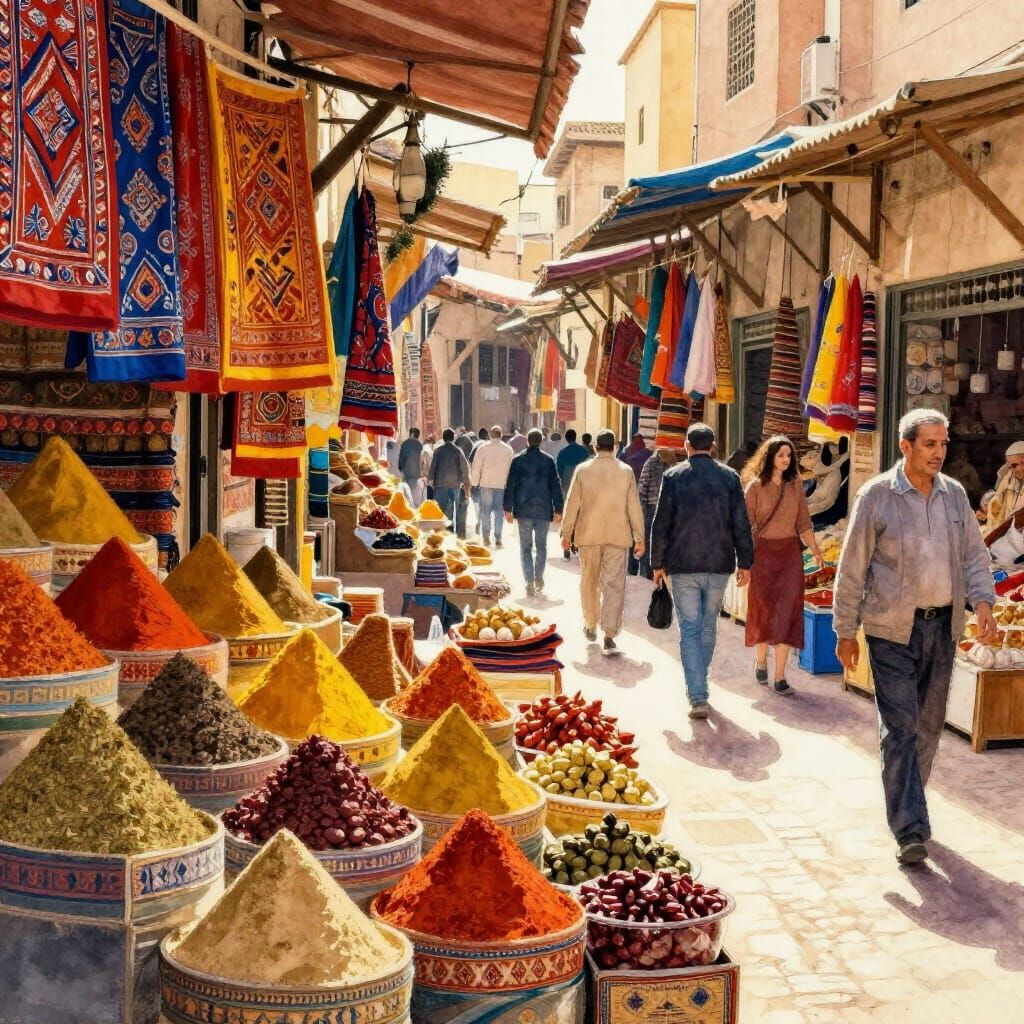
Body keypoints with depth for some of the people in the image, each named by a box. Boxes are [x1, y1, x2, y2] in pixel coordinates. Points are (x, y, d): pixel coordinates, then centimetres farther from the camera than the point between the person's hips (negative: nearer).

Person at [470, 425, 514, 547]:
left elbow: (476, 467, -1)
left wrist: (474, 482, 9)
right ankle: (498, 538, 2)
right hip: (502, 485, 1)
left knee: (485, 510, 8)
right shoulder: (508, 450, 0)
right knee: (499, 511, 5)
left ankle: (486, 535, 3)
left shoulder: (483, 448, -3)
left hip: (486, 484, -1)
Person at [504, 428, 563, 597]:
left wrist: (508, 508, 3)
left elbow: (510, 485, -2)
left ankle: (530, 582, -5)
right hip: (543, 509, 1)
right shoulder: (548, 461, -2)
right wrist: (558, 509, 5)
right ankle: (538, 577, 17)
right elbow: (555, 486, 0)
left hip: (524, 510, -1)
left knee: (526, 546, 4)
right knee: (541, 545, 17)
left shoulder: (518, 460, -3)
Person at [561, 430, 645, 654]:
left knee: (589, 582, 16)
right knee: (614, 585, -1)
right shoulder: (626, 472, -2)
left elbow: (572, 504, 1)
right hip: (617, 536, -1)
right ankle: (609, 634, -10)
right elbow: (634, 507, 0)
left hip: (588, 535, 1)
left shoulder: (583, 470, -2)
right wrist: (639, 538, 6)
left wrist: (566, 533, 9)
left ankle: (591, 626, 28)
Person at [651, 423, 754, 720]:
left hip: (683, 566, -2)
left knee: (690, 629, 0)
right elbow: (741, 525, 1)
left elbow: (661, 524, -3)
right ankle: (698, 682, 32)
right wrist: (745, 562, 9)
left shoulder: (673, 477, -4)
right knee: (709, 626, 18)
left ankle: (698, 697, -7)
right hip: (719, 565, 2)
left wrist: (658, 563, 5)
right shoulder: (729, 477, 0)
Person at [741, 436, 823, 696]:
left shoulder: (795, 485, 5)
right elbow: (746, 523, -5)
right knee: (765, 609, 6)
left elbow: (804, 522, 10)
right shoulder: (756, 486, -5)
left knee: (787, 612, -2)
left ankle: (780, 677, 0)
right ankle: (761, 660, 31)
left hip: (790, 553, 2)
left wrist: (815, 549, 2)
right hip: (763, 552, -2)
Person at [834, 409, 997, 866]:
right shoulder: (876, 495, -7)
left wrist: (983, 601, -6)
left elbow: (974, 553, 12)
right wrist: (846, 632, -3)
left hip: (943, 626, 5)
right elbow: (852, 567, -4)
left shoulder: (954, 494, 7)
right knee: (899, 727, -8)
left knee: (928, 725, 12)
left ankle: (907, 805, 30)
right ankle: (910, 830, -8)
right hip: (892, 628, -5)